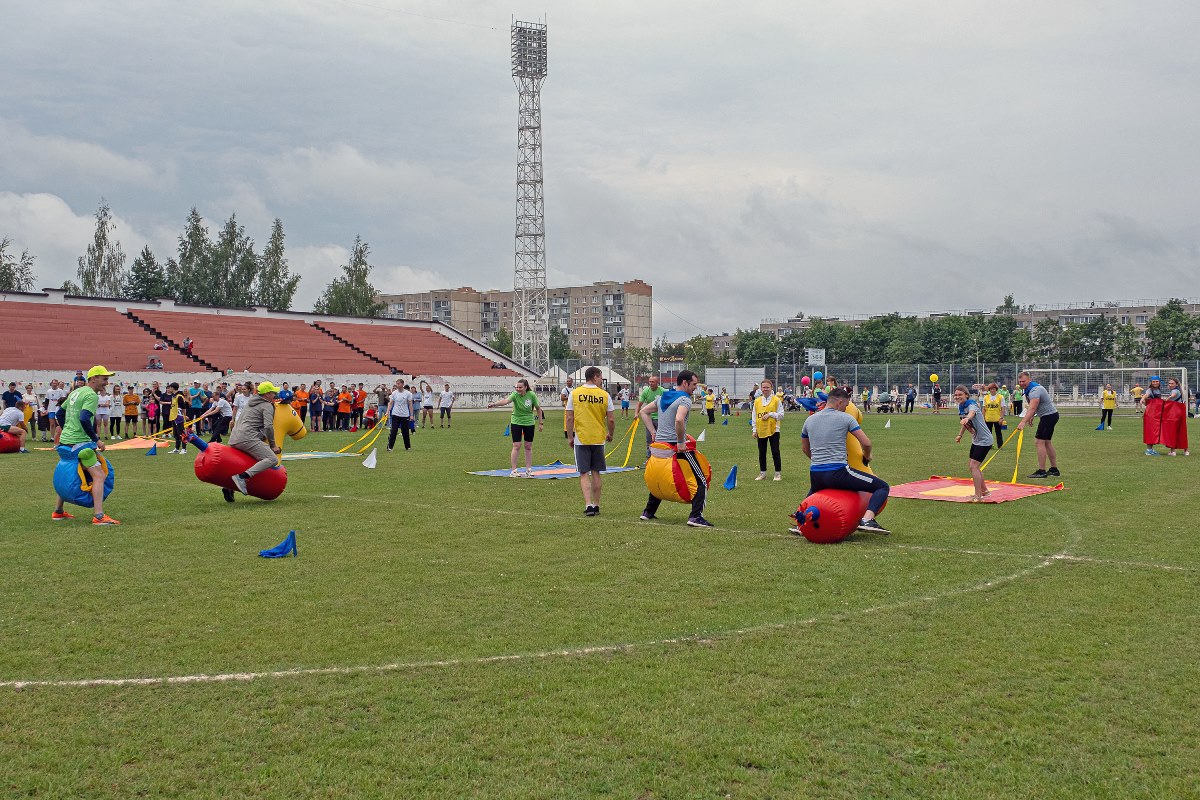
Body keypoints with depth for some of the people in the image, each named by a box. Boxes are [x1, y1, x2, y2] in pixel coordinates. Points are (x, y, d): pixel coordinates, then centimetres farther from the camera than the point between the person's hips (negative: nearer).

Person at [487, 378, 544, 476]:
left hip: (529, 423, 2)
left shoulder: (531, 395, -11)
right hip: (516, 422, -2)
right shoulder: (515, 395, -17)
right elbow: (506, 401, -37)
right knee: (516, 446, -7)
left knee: (528, 446, 8)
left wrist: (540, 422, 4)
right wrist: (494, 404, -55)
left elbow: (538, 408, 1)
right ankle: (514, 471, -2)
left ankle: (529, 470, 18)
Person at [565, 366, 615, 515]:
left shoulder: (575, 394, -2)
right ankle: (596, 505, 19)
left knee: (584, 474, 1)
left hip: (581, 439, -1)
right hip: (598, 439, 1)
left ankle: (588, 505, -12)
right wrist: (610, 434, 17)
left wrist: (570, 437, 8)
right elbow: (611, 420, -1)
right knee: (596, 473, 13)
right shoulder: (605, 395, -2)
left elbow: (569, 418, -2)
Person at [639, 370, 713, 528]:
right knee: (701, 481, -2)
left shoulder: (662, 397, 14)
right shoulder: (684, 400, -12)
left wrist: (653, 432, 14)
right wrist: (681, 442, -19)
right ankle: (695, 516, -12)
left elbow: (643, 411, 19)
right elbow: (679, 420, -30)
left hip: (660, 444, 8)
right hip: (678, 447, -8)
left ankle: (648, 512, 27)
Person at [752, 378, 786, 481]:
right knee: (761, 453, 10)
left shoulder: (776, 400, -2)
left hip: (773, 430, -3)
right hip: (761, 431, 3)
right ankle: (762, 473, 20)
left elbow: (781, 415, -4)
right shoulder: (757, 401, 7)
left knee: (775, 452, -1)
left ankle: (778, 473, 8)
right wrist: (754, 430, 4)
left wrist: (770, 414, -15)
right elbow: (754, 416, 9)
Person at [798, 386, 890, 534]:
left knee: (813, 494, 42)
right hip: (838, 473, -6)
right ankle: (867, 520, -20)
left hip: (815, 475, 6)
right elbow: (866, 443, -2)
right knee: (883, 487, 2)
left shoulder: (809, 420, 14)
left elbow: (805, 448, 27)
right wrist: (867, 457, 20)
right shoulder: (845, 418, 0)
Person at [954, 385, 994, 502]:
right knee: (972, 465, 18)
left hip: (984, 440, -10)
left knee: (974, 466, -15)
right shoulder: (961, 407, 2)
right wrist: (960, 435, 17)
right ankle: (984, 491, 34)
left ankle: (978, 496, -11)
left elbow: (972, 412, -50)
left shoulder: (971, 405, -24)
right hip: (976, 440, 10)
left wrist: (967, 418, -70)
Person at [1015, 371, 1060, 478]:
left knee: (1040, 441, -13)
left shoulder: (1035, 390, -24)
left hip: (1049, 416, -11)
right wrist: (1031, 416, 17)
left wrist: (1023, 422, -49)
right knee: (1047, 442, 14)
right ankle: (1054, 470, 20)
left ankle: (1041, 471, -14)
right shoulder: (1029, 389, 8)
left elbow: (1032, 408, -39)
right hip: (1050, 415, 11)